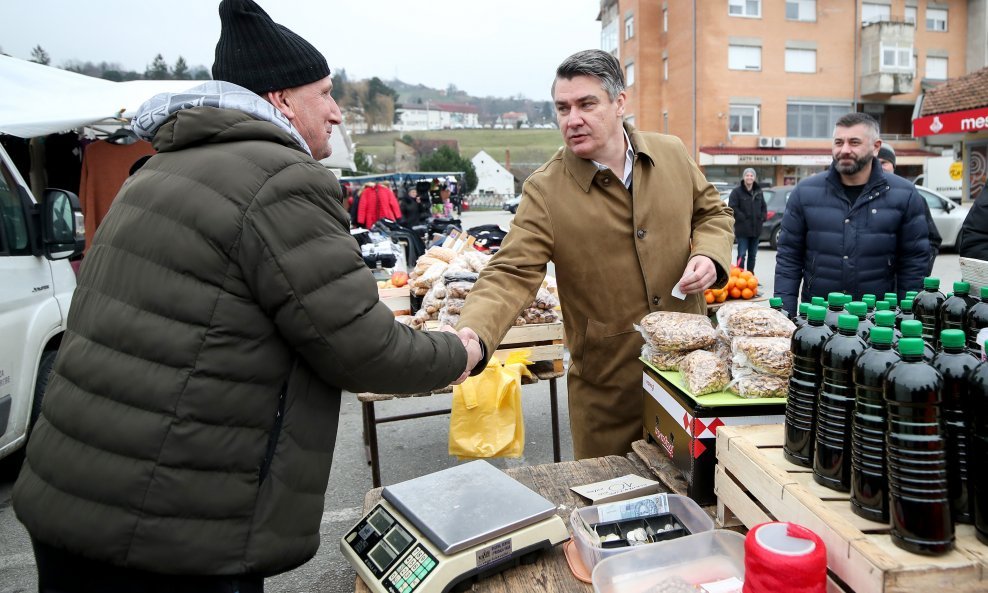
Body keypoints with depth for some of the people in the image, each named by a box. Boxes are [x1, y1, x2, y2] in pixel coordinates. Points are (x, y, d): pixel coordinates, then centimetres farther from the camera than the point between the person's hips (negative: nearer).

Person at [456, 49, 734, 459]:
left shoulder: (672, 154, 0)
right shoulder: (545, 190, -13)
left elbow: (712, 212, 14)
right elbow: (512, 274, -20)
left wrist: (710, 255, -8)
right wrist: (474, 333, -38)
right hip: (607, 386, -3)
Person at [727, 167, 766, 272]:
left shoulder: (758, 191, 12)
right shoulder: (737, 191, -7)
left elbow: (763, 207, 19)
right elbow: (732, 207, -14)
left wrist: (763, 217, 3)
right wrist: (742, 218, -17)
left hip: (756, 228, 6)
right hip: (742, 229, -6)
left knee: (752, 254, 14)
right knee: (742, 254, -9)